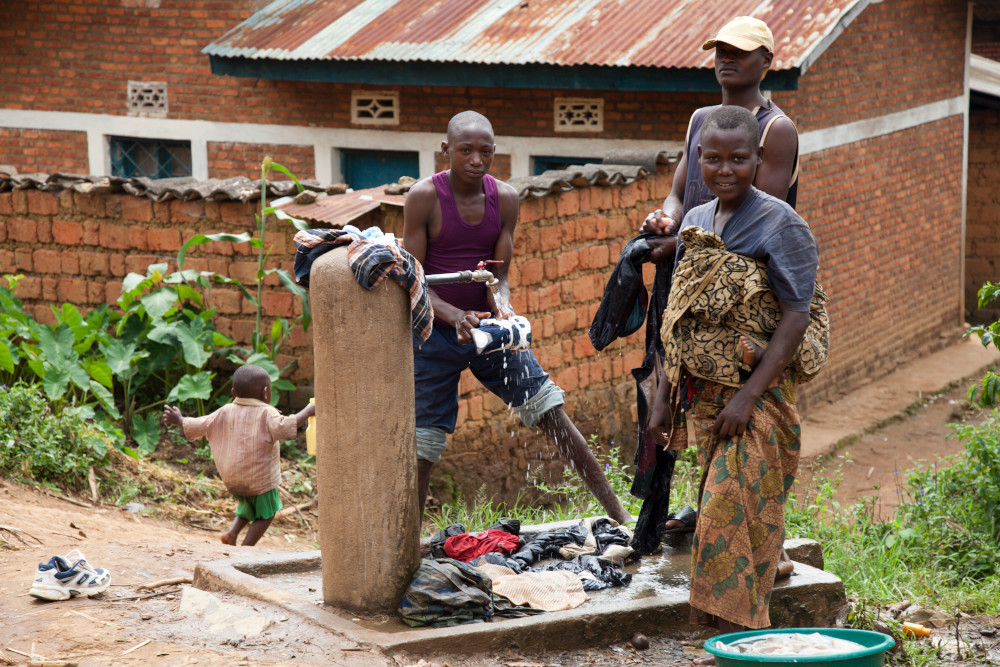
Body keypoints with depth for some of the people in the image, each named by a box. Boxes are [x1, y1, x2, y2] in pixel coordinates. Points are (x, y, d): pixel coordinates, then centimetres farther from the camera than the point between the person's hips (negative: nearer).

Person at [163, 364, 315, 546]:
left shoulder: (225, 413, 1)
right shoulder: (267, 414, -15)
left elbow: (199, 425, 6)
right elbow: (285, 427, -32)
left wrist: (179, 420, 22)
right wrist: (308, 411, -23)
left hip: (231, 480, 6)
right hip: (260, 480, -6)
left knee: (248, 507, 29)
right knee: (266, 514, 11)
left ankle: (232, 532, 8)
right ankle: (246, 548, -1)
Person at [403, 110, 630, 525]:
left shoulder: (504, 198, -4)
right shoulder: (423, 197, -14)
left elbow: (500, 275, -3)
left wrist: (502, 306, -26)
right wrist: (455, 317, -30)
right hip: (434, 331, -3)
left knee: (553, 415, -3)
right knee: (422, 443, -3)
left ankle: (618, 515, 1)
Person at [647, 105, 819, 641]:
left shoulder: (780, 224, -8)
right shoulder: (695, 221, 12)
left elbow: (796, 317, -13)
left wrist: (749, 396, -19)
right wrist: (663, 395, 14)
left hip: (754, 395, -6)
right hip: (701, 392, 6)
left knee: (734, 516, -10)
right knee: (716, 513, 8)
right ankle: (713, 625, 14)